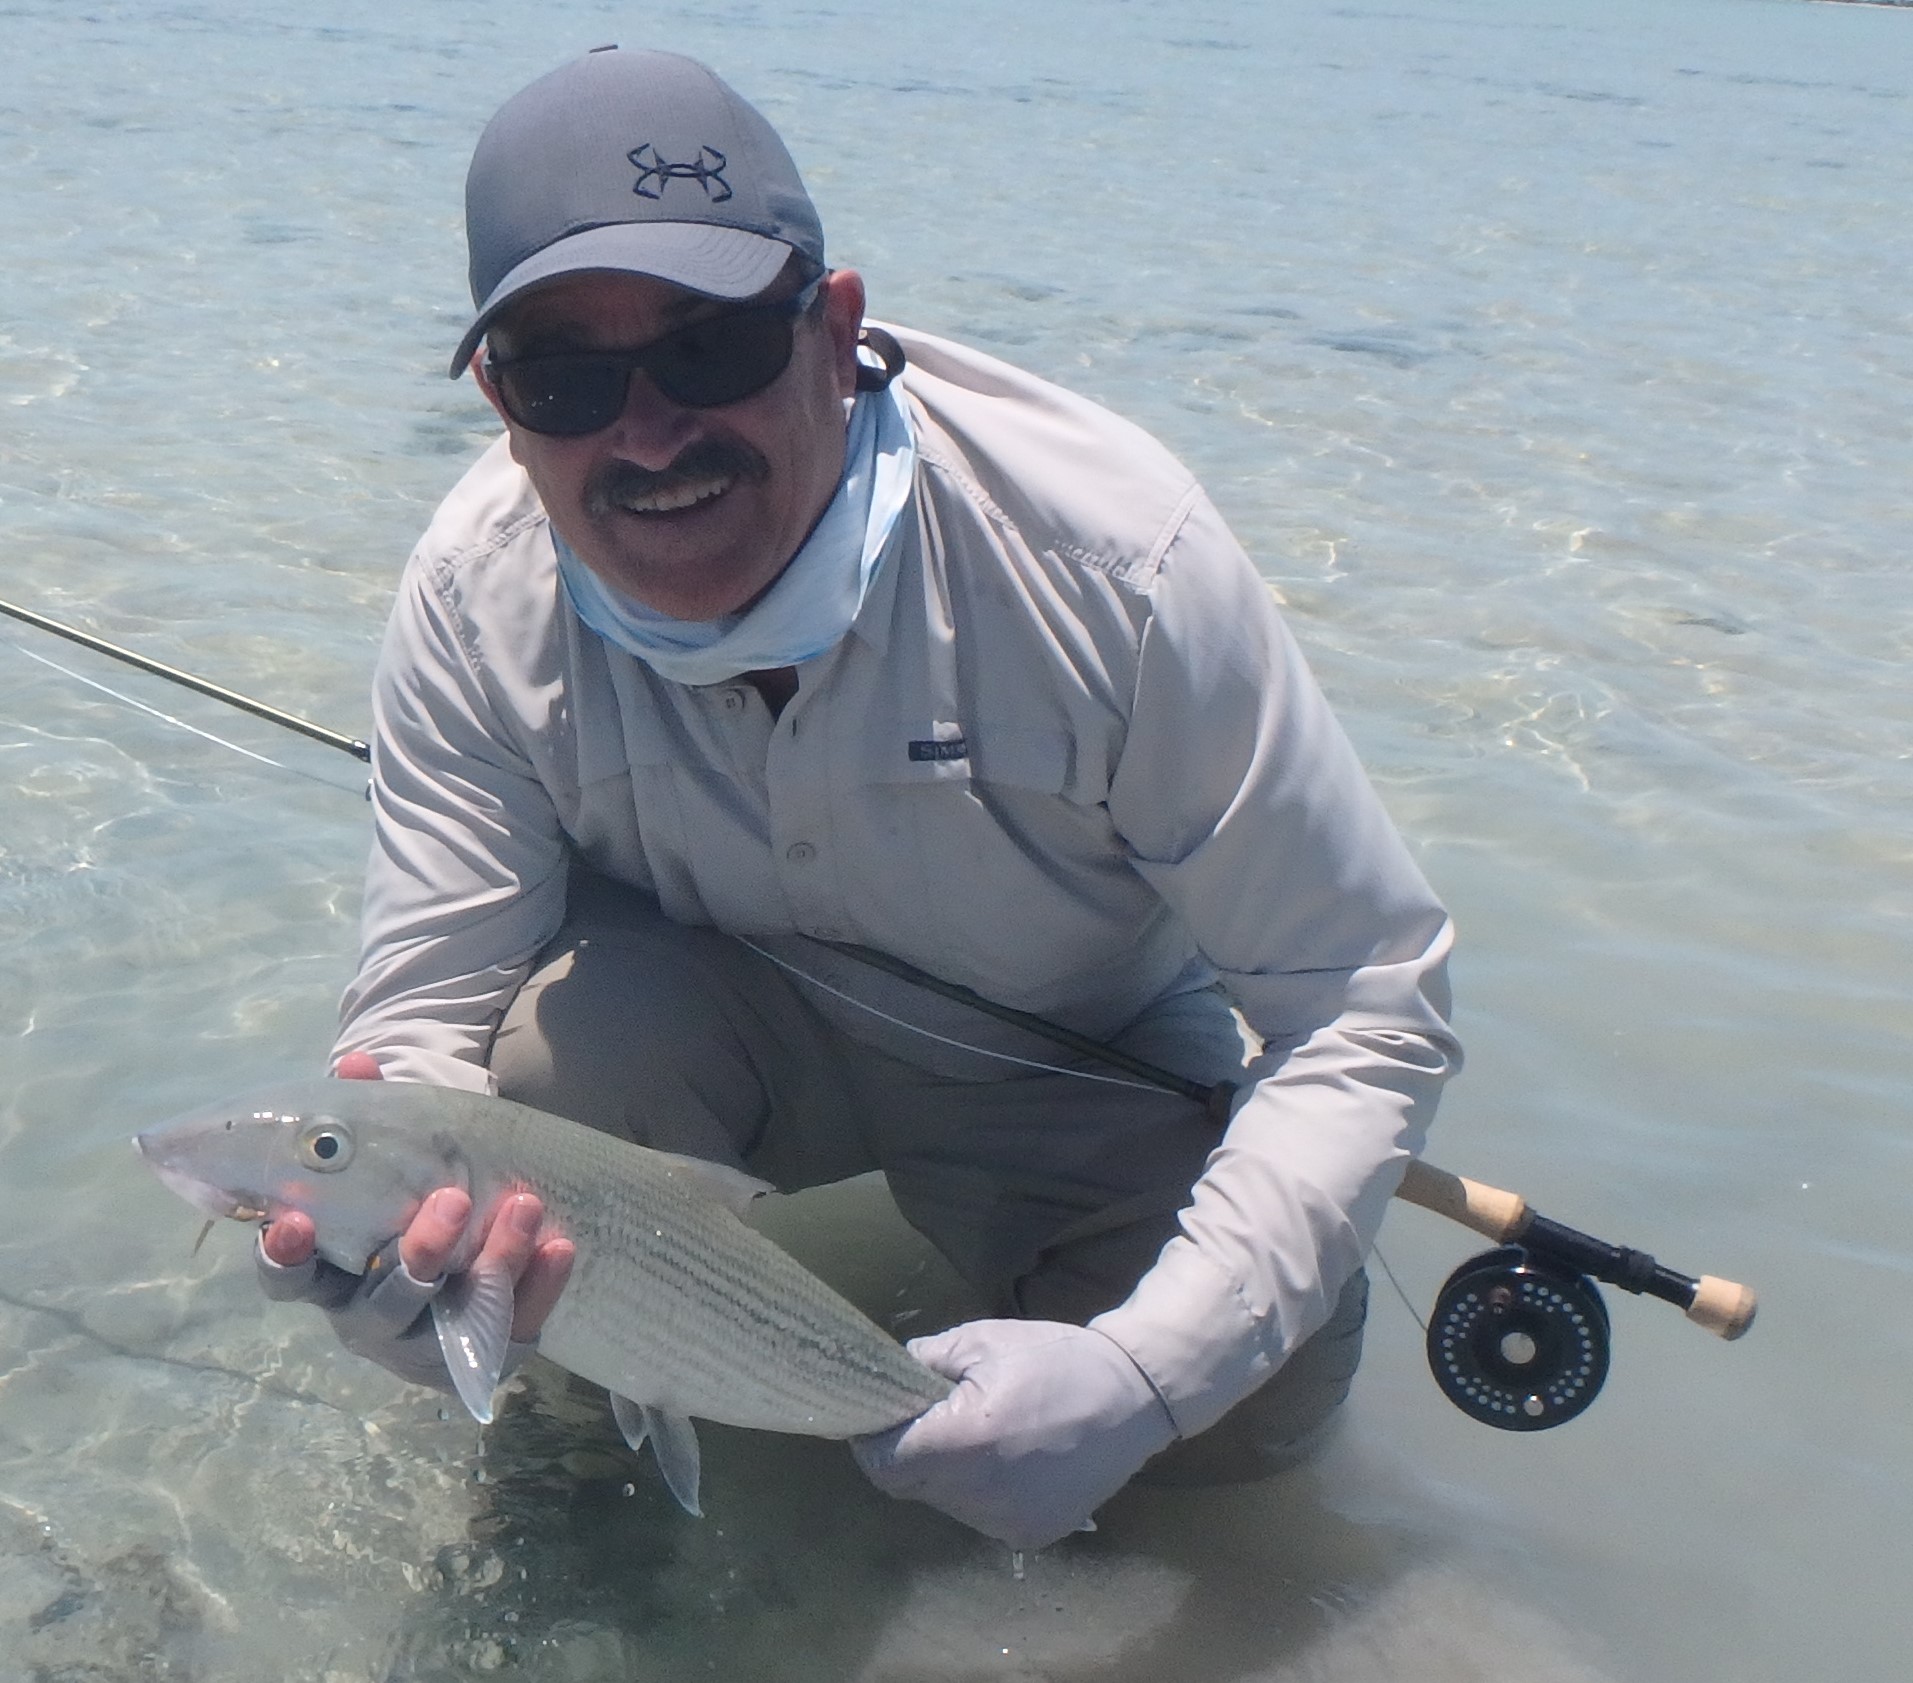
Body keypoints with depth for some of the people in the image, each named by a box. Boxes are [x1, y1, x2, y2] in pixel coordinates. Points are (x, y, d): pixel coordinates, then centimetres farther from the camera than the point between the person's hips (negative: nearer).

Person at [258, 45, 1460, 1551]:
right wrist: (390, 1253, -45)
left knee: (1255, 1402, -25)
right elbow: (426, 1019, -20)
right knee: (570, 1038, -33)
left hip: (1081, 1062, 0)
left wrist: (1142, 1372, -40)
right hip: (711, 1022, 1)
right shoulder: (477, 600, -23)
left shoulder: (1111, 556, -32)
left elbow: (1368, 1006, -27)